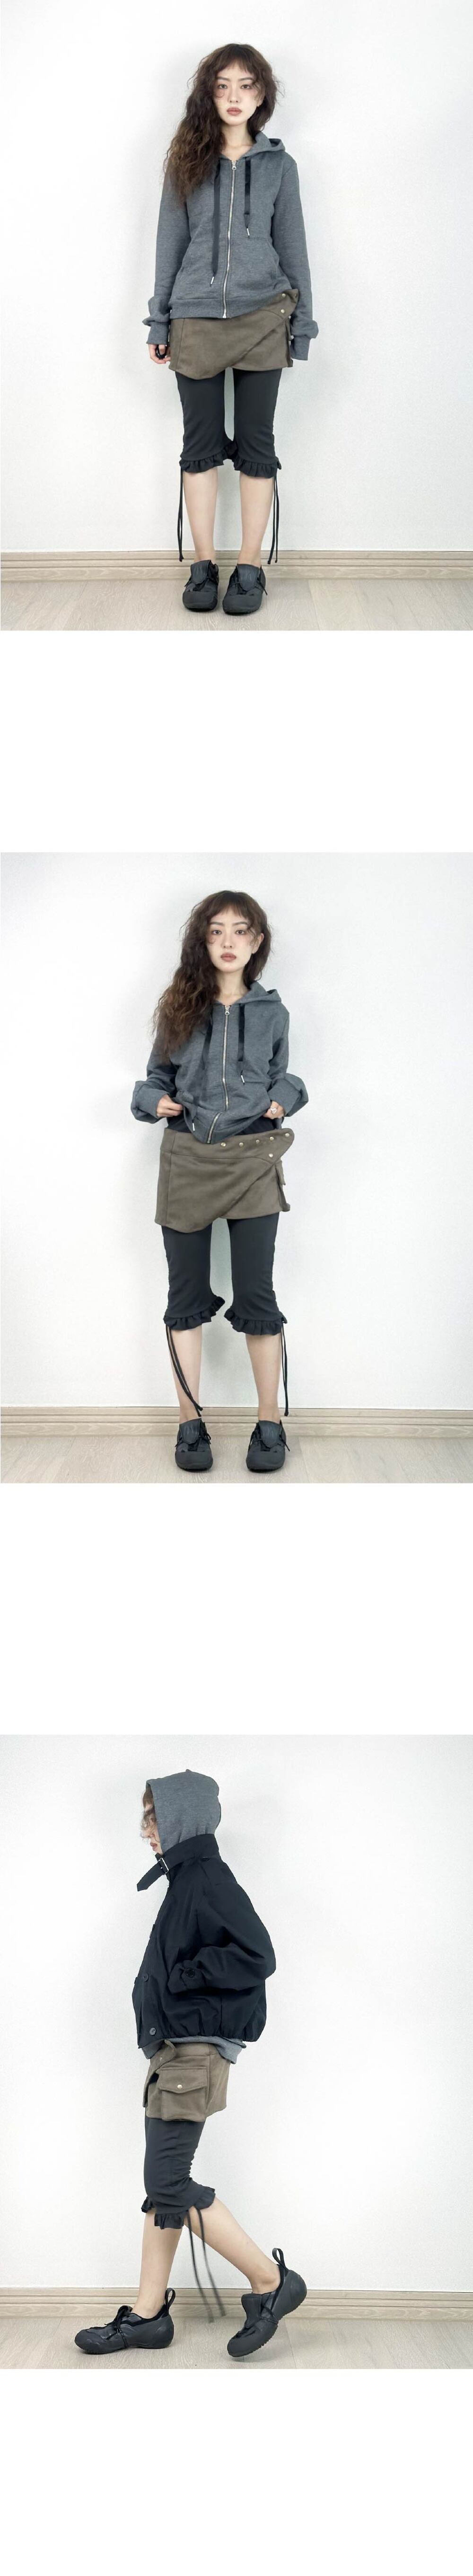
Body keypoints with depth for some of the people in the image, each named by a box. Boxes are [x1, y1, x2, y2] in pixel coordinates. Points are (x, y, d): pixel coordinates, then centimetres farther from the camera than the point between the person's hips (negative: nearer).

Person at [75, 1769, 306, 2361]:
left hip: (194, 2054, -10)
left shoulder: (208, 1879, -15)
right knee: (164, 2185, 10)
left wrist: (181, 1976, -17)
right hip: (172, 2051, 10)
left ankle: (271, 2283, -2)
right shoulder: (186, 1880, 15)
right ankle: (148, 2314, 14)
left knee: (168, 2184, -9)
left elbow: (257, 1957, -25)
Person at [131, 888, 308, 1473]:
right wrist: (156, 1101, -7)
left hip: (251, 1161, -1)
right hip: (186, 1161, 1)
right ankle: (190, 1421, 11)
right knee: (187, 1294, 4)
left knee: (256, 1295, -3)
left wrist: (283, 1101, -4)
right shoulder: (179, 1008, 4)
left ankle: (270, 1422, 7)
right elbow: (156, 1078, 13)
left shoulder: (271, 1012, 5)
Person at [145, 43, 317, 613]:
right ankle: (202, 564, 11)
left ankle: (251, 567, 7)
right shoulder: (187, 161, 5)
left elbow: (292, 246, 8)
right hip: (196, 320, 1)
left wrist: (301, 325, 4)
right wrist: (160, 322, 6)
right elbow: (170, 244, 8)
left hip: (262, 319, 0)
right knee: (201, 443, 4)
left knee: (256, 443, 2)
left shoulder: (278, 164, 5)